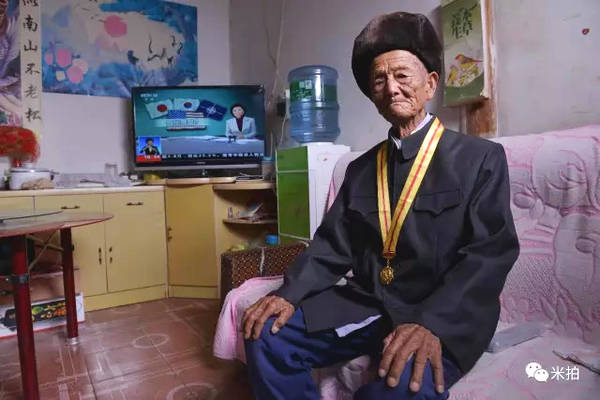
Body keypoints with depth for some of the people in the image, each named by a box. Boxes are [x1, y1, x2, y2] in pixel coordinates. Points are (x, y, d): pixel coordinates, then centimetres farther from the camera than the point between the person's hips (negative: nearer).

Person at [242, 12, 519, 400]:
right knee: (267, 334, -11)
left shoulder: (481, 158, -1)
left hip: (444, 316, -3)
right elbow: (333, 244, 6)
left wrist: (430, 323, -26)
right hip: (363, 302, 4)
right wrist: (290, 292, -11)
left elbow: (490, 252, -11)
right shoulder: (361, 169, 12)